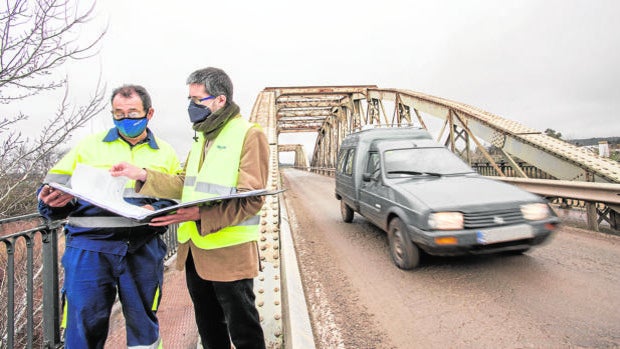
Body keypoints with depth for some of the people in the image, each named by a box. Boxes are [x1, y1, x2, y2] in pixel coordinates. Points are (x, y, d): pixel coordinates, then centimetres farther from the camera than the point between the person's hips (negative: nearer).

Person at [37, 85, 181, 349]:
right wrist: (53, 200, -12)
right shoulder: (89, 145, 10)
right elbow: (54, 185, 10)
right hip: (89, 246, 0)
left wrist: (157, 210, -14)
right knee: (84, 326, 3)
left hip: (143, 249, 1)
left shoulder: (165, 153, 10)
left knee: (143, 324, 13)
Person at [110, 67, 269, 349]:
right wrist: (142, 175, 1)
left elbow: (251, 200, -21)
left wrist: (199, 213, -30)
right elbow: (185, 186, 13)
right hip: (194, 250, 8)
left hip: (230, 252, -8)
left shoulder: (249, 135, -13)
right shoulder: (202, 137, 15)